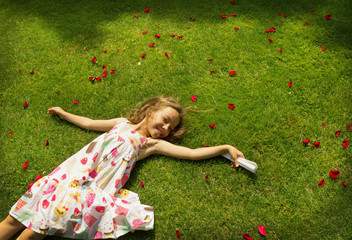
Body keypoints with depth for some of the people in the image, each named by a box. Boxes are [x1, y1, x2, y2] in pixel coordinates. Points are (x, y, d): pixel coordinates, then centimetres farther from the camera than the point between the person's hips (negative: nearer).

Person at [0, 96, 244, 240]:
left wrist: (226, 147, -1)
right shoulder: (122, 123, 18)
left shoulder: (153, 144, 10)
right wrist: (64, 114, 38)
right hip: (74, 172, 3)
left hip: (95, 189, -3)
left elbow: (192, 153, 4)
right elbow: (89, 123, 31)